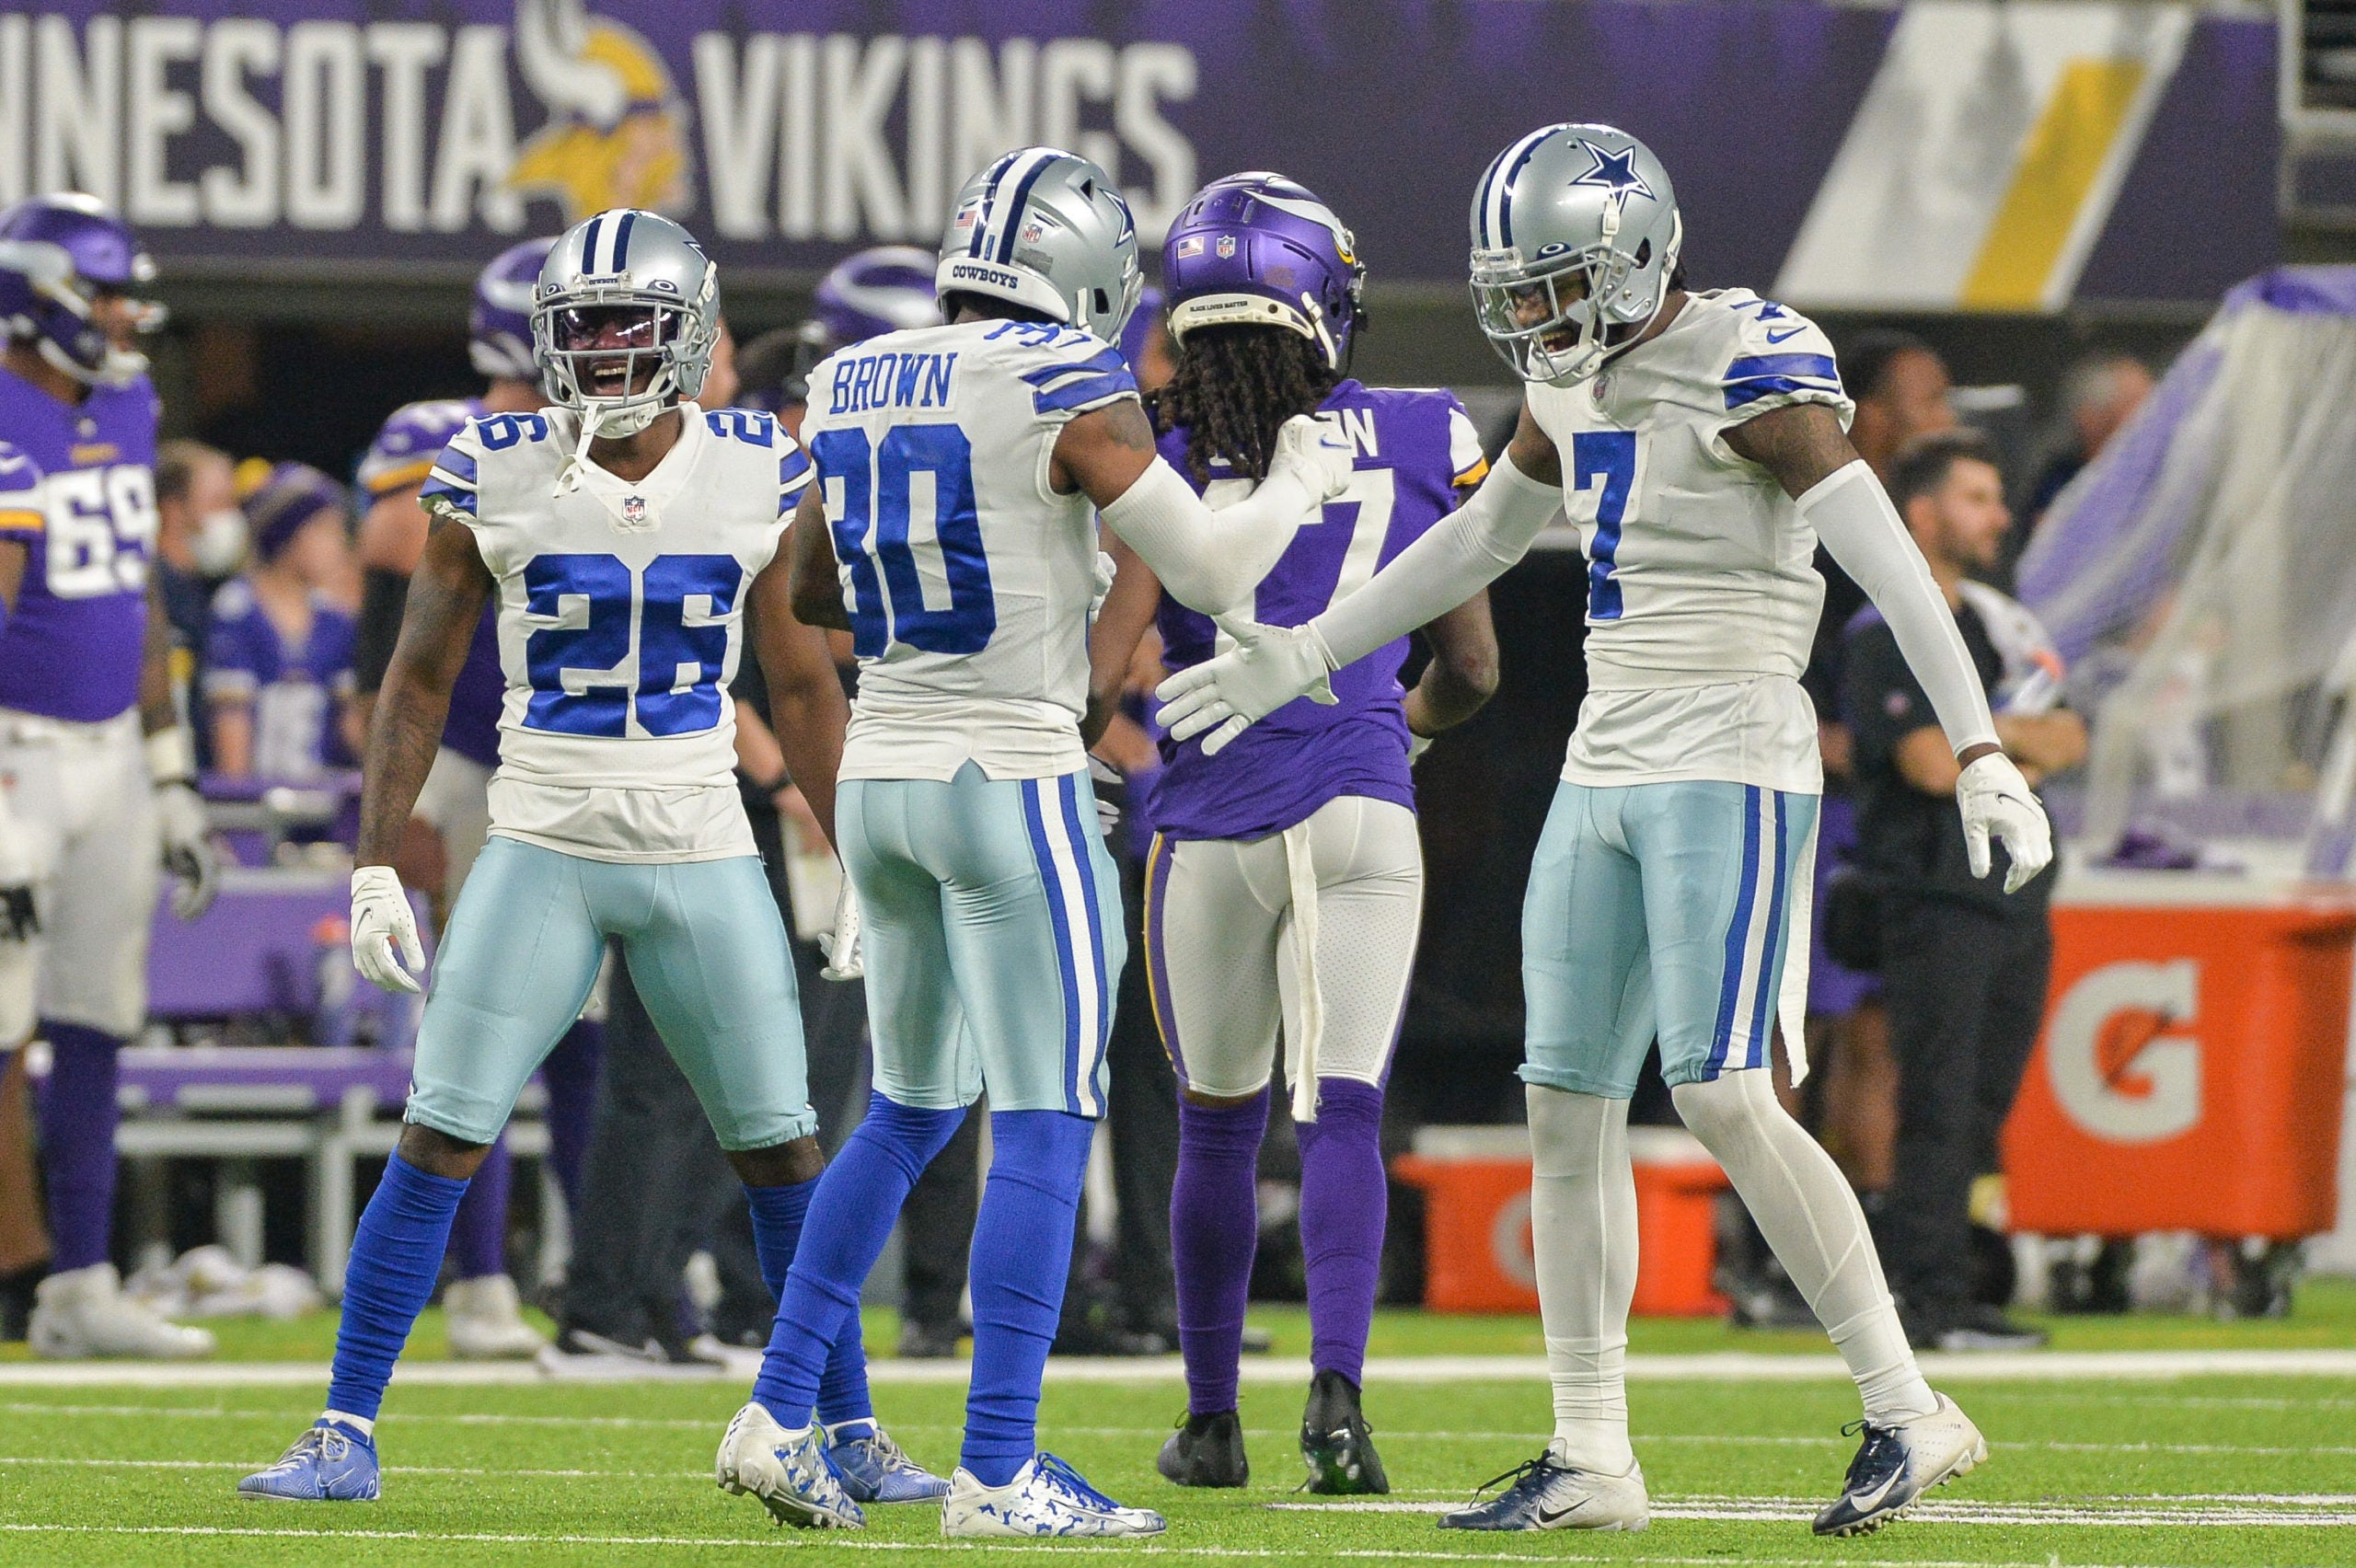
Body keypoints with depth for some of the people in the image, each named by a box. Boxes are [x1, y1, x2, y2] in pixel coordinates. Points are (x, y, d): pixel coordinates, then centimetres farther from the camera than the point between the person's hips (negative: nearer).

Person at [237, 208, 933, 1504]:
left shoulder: (759, 480, 0)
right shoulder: (495, 480, -4)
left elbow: (802, 688, 9)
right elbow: (419, 681, 3)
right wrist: (374, 866, -3)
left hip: (703, 858, 1)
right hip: (542, 850, -1)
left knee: (782, 1151, 3)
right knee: (439, 1140, -7)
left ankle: (848, 1437, 15)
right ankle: (345, 1435, 0)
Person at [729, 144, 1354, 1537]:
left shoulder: (852, 386, 8)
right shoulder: (1066, 391, -12)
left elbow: (816, 590, 20)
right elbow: (1213, 573, -10)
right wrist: (1299, 484, 8)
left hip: (883, 773, 7)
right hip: (1011, 781, -7)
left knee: (913, 1109, 20)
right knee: (1045, 1127, -2)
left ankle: (781, 1415, 14)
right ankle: (998, 1470, -5)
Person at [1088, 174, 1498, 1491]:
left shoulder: (1164, 463, -2)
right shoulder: (1425, 444, 3)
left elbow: (1107, 663, -11)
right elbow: (1472, 668, 12)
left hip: (1211, 817, 0)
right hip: (1361, 807, 0)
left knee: (1218, 1127, 14)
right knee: (1343, 1118, -1)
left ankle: (1212, 1420, 21)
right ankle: (1338, 1388, -21)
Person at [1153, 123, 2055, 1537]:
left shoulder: (1746, 370, -14)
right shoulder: (1584, 383, 12)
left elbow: (1891, 562, -20)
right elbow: (1478, 544, 28)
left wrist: (1979, 752, -28)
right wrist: (1301, 661, 34)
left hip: (1731, 770, -8)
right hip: (1610, 772, 9)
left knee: (1722, 1095, -16)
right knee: (1570, 1108, 5)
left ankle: (1907, 1414, -9)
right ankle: (1591, 1460, 11)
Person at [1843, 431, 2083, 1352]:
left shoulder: (2002, 626, 20)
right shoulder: (1884, 636, -7)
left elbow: (2070, 741, 15)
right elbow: (1933, 764, -19)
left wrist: (1988, 745, -5)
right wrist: (2013, 739, -1)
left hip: (2018, 899, 8)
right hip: (1939, 898, -8)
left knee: (1982, 1103, 6)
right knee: (1942, 1105, -11)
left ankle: (1931, 1294, 9)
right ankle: (1930, 1300, -13)